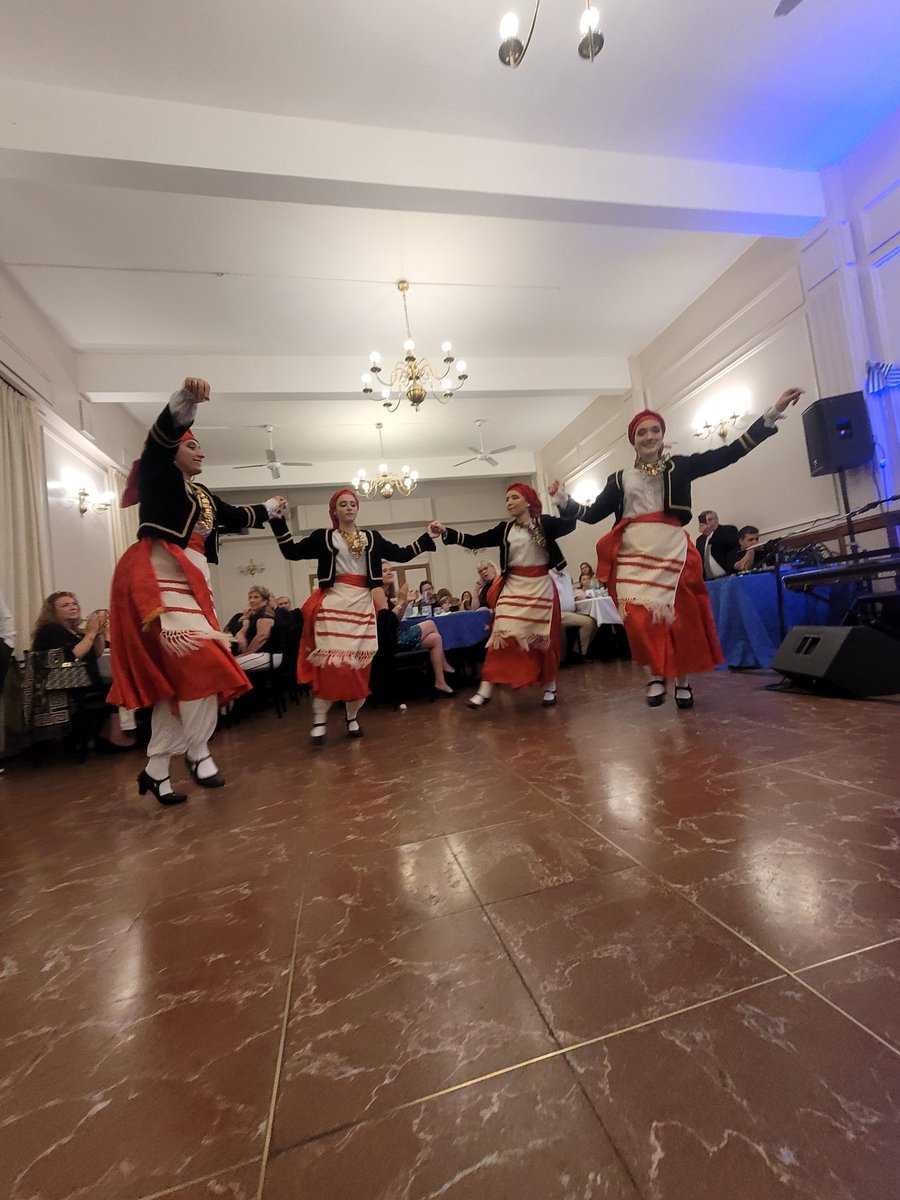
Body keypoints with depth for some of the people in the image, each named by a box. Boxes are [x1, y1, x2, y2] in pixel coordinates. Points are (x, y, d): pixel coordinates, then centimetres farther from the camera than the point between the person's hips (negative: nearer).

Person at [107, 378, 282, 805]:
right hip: (156, 578, -8)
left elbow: (236, 517, 40)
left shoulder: (202, 496, 25)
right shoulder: (158, 474, 5)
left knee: (179, 674, 4)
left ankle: (156, 770, 13)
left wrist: (270, 508, 53)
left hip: (189, 582, 8)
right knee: (199, 664, -16)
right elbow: (163, 434, -14)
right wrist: (187, 398, -31)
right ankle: (198, 753, 1)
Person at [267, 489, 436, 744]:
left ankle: (352, 718, 18)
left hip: (362, 604, 3)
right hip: (333, 603, -2)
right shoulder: (323, 537, 8)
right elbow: (292, 552, 1)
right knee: (330, 662, -10)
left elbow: (403, 554, 12)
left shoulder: (372, 537, 13)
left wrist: (428, 537, 7)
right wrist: (278, 521, -6)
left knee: (359, 664, 4)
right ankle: (319, 721, 0)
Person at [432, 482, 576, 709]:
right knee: (501, 637, -7)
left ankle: (550, 687, 24)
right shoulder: (505, 529, 6)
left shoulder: (545, 523, 1)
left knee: (543, 639, 6)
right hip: (513, 588, 2)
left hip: (540, 587, -1)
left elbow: (570, 523, -7)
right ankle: (486, 690, -6)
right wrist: (446, 532, -9)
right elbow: (475, 541, 1)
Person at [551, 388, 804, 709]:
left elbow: (730, 453, 6)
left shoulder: (679, 466, 11)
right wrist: (564, 501, 5)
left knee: (681, 618, 2)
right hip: (633, 555, 0)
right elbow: (593, 514, 14)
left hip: (672, 551, 0)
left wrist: (772, 414, 1)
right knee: (640, 618, -13)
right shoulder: (620, 478, 15)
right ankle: (656, 675, 6)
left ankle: (682, 679, 19)